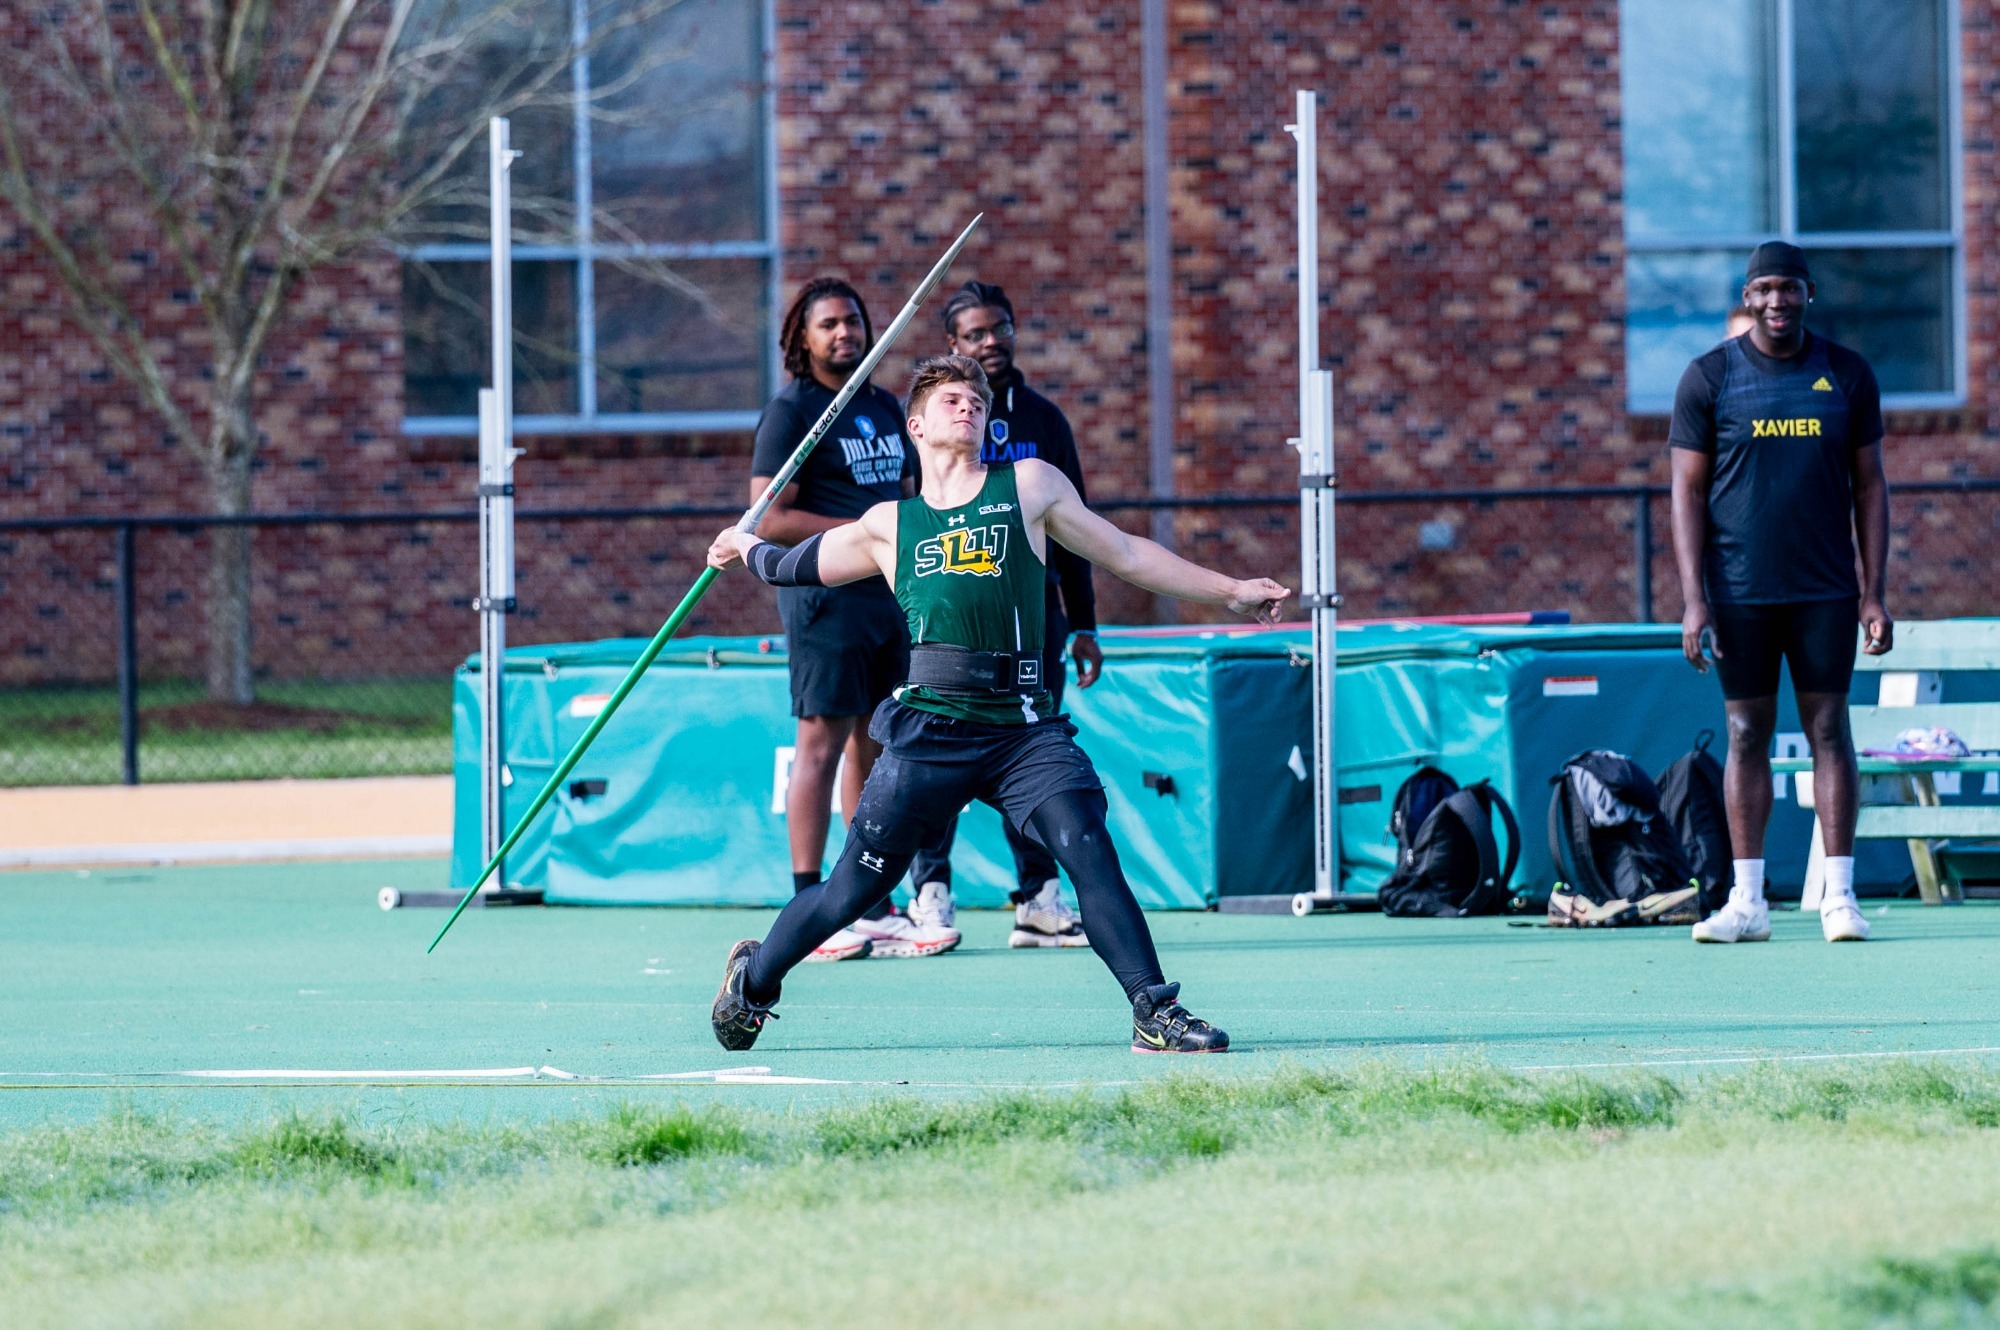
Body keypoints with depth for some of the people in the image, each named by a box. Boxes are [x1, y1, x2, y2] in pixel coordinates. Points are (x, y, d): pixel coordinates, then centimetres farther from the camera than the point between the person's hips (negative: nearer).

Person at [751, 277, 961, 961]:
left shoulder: (885, 408, 16)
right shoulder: (791, 412, -7)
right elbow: (770, 518, -13)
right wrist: (861, 530, -18)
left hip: (891, 593, 8)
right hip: (827, 595, -8)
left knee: (877, 746, 9)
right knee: (822, 743, -8)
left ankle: (877, 911, 13)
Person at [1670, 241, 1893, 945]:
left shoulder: (1848, 376, 6)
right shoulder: (1709, 378, 1)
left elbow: (1869, 484, 9)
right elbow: (1687, 491, 1)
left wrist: (1873, 593, 2)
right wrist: (1693, 599, -7)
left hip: (1824, 590, 1)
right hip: (1740, 591, -1)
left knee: (1829, 728, -1)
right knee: (1747, 733, 1)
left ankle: (1839, 895, 2)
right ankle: (1747, 900, 4)